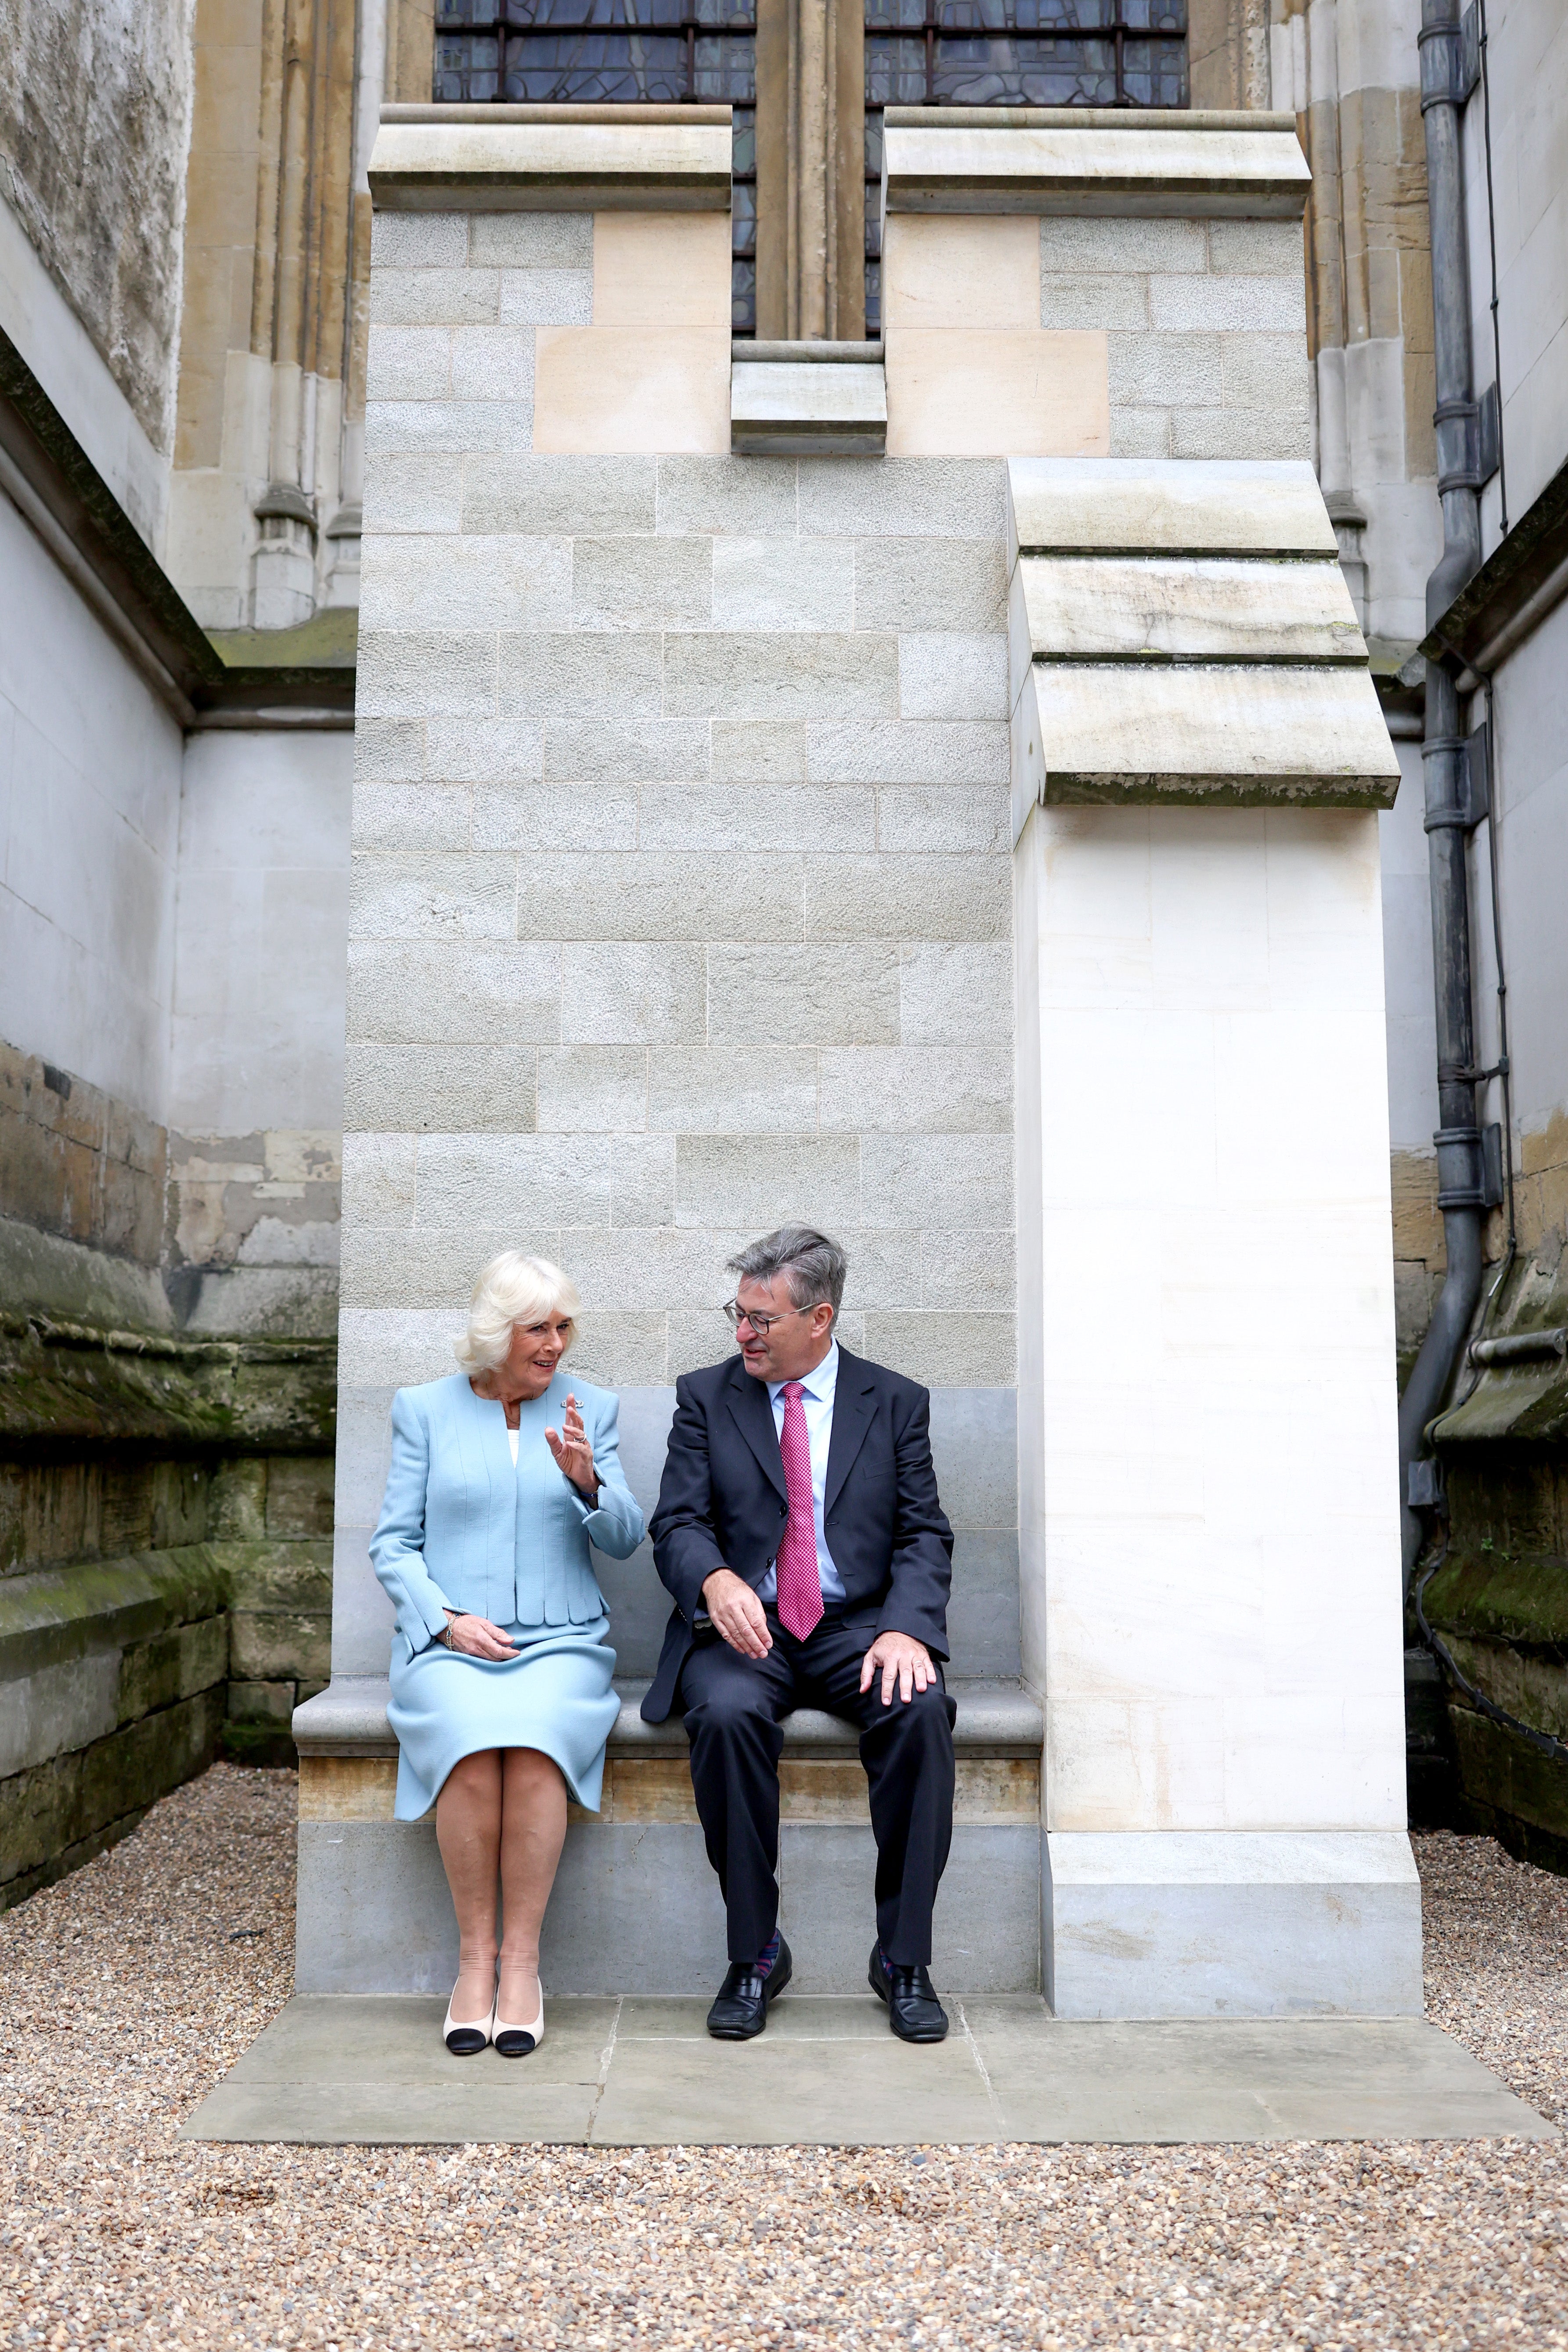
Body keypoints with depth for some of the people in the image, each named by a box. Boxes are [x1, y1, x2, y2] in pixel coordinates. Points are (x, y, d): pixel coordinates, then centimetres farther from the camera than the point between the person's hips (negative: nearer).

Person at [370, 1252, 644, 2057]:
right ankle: (474, 1959, -15)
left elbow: (624, 1540, 7)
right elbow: (393, 1544, 7)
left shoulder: (590, 1408, 11)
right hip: (449, 1639, 0)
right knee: (470, 1746, -32)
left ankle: (521, 1963, -20)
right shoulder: (423, 1409, 10)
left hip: (560, 1640, 0)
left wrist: (586, 1481, -14)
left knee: (534, 1743, -32)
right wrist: (448, 1621, -9)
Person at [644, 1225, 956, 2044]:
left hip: (859, 1626, 0)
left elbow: (925, 1537, 4)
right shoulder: (705, 1398, 9)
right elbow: (677, 1525, 1)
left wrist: (904, 1628, -16)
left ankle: (903, 1959, -15)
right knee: (727, 1714, -33)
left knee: (922, 1710, -30)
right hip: (744, 1630, 0)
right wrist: (717, 1581, -23)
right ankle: (754, 1954, -15)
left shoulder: (896, 1403, 9)